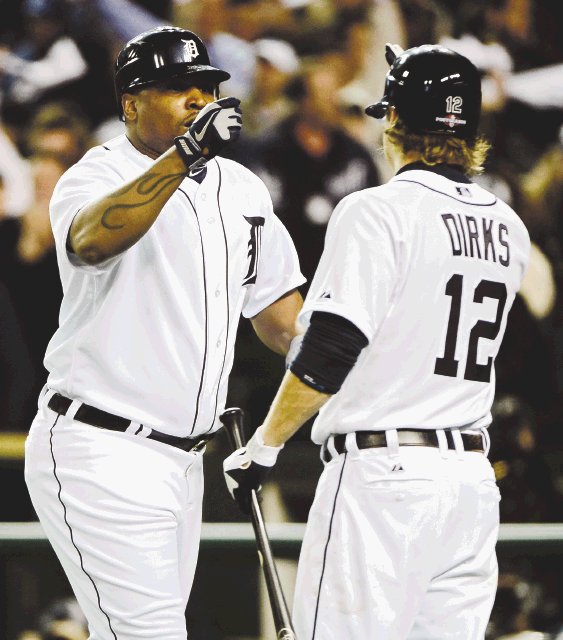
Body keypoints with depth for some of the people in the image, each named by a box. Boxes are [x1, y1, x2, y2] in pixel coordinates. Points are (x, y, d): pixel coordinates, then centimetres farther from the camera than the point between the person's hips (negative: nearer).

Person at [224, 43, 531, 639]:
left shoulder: (376, 211, -8)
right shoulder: (508, 228, 12)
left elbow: (328, 355, -14)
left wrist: (262, 448, -4)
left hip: (383, 474, -7)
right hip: (474, 477, 7)